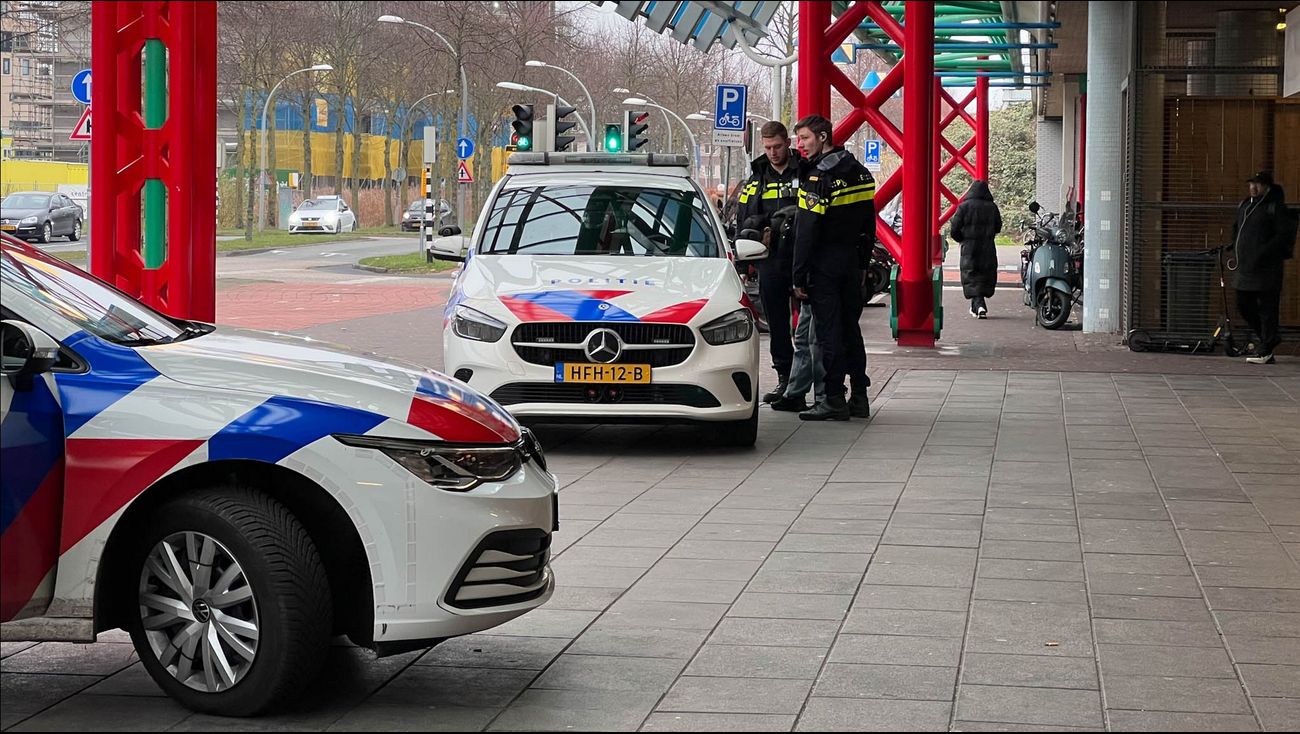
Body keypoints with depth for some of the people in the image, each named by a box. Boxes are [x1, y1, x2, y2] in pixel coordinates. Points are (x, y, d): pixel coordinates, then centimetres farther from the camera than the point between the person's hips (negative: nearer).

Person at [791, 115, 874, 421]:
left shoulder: (817, 177, -15)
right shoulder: (860, 172, 10)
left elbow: (806, 231, -17)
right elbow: (869, 224, 15)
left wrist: (799, 277, -15)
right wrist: (862, 263, 18)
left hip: (825, 264, -8)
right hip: (853, 263, 8)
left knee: (828, 331, -3)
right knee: (851, 328, 13)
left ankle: (834, 401, -3)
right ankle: (859, 398, 15)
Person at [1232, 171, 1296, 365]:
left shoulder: (1276, 208, -9)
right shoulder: (1244, 206, 16)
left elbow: (1284, 236, -15)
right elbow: (1236, 229, 30)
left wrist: (1263, 252, -21)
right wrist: (1236, 246, 13)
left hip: (1267, 268, -9)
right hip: (1246, 267, 9)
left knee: (1267, 308, -5)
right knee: (1244, 305, 12)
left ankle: (1265, 351, -2)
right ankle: (1270, 338, 28)